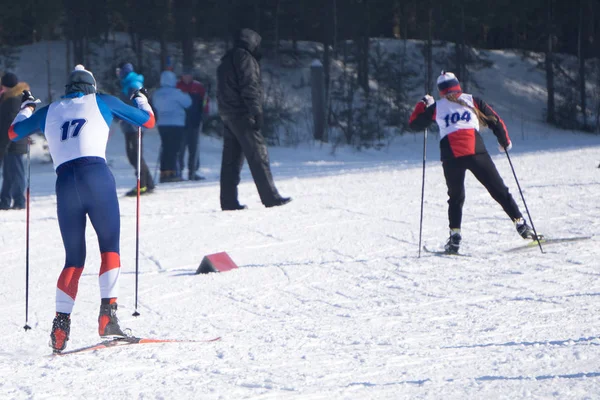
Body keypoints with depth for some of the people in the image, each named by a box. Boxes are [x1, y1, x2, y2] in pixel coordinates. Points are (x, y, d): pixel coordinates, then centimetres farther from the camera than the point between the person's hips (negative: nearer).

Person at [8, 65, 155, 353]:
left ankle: (61, 322, -4)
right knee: (110, 247, 9)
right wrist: (140, 98, 43)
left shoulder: (50, 111, 22)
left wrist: (27, 107, 52)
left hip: (65, 182, 3)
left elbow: (13, 133, 34)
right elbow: (148, 121, 22)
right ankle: (108, 312, -10)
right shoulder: (101, 102, 16)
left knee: (73, 259, 12)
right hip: (96, 175, -3)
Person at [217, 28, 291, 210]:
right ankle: (270, 197, -9)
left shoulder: (226, 61, 21)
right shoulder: (245, 58, -7)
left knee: (231, 158, 7)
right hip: (242, 114, -9)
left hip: (227, 114, 9)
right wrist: (257, 112, -18)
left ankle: (228, 200, 4)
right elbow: (249, 87, -16)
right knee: (258, 155, -8)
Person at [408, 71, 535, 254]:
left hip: (450, 157, 1)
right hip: (476, 152, -1)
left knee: (456, 198, 16)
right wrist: (505, 142, 28)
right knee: (499, 190, 7)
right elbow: (495, 121, 12)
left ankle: (455, 236, 3)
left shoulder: (436, 107, 13)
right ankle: (520, 223, 2)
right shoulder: (472, 101, 13)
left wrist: (423, 104, 36)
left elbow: (414, 124, 22)